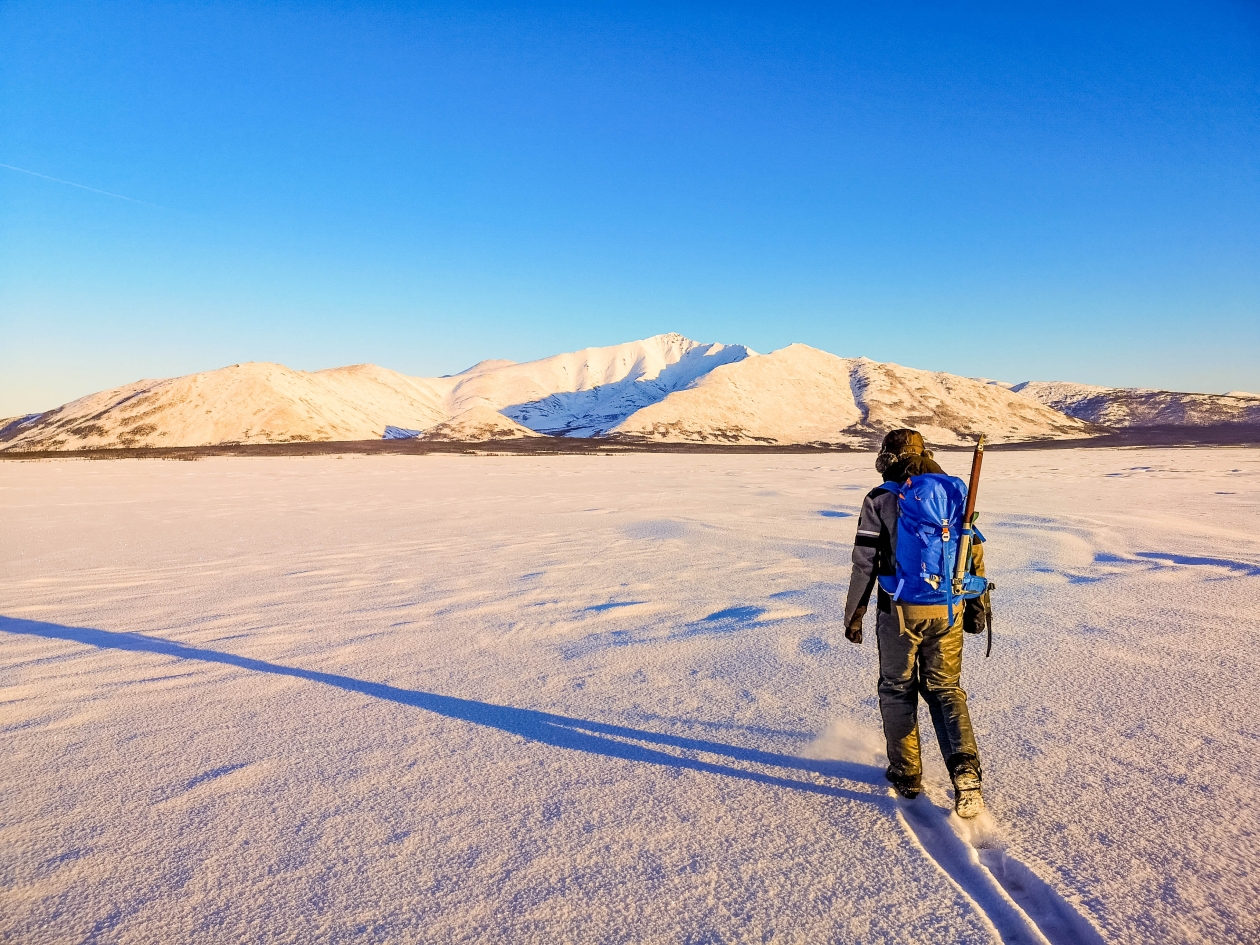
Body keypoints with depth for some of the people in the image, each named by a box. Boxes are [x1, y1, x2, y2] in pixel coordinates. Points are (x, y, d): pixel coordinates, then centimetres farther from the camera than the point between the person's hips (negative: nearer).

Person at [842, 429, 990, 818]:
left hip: (900, 610, -3)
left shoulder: (880, 499, -5)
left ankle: (906, 774, 22)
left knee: (898, 691, 13)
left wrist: (853, 615, 2)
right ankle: (965, 768, -4)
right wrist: (978, 605, 18)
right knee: (946, 690, 15)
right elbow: (975, 554, 8)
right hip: (948, 609, 4)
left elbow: (865, 563, -7)